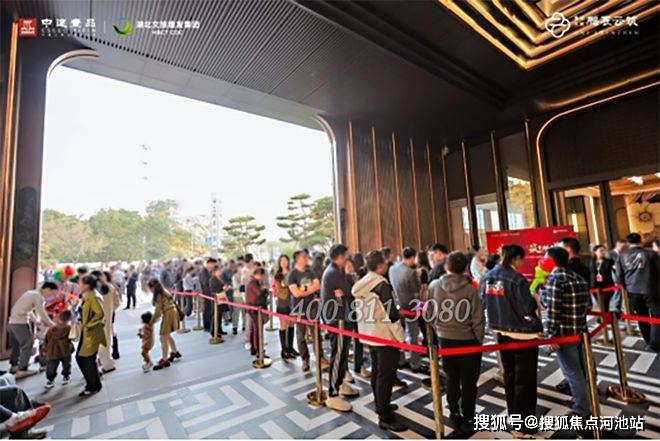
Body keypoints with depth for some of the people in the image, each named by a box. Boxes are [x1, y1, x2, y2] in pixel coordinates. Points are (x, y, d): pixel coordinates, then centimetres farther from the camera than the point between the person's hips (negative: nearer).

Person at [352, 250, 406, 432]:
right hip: (386, 337, -8)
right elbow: (392, 314, -22)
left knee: (376, 372, 21)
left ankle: (380, 405, 38)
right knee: (386, 376, 3)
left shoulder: (360, 284, 3)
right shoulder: (382, 285, -21)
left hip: (369, 335, 8)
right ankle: (385, 417, 13)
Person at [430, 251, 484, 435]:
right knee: (468, 382, 14)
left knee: (452, 378, 21)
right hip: (467, 340, -2)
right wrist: (479, 340, 6)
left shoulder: (433, 286, -11)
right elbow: (477, 320, -11)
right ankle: (467, 420, 25)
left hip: (444, 339, 3)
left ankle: (454, 413, 32)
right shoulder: (470, 290, -18)